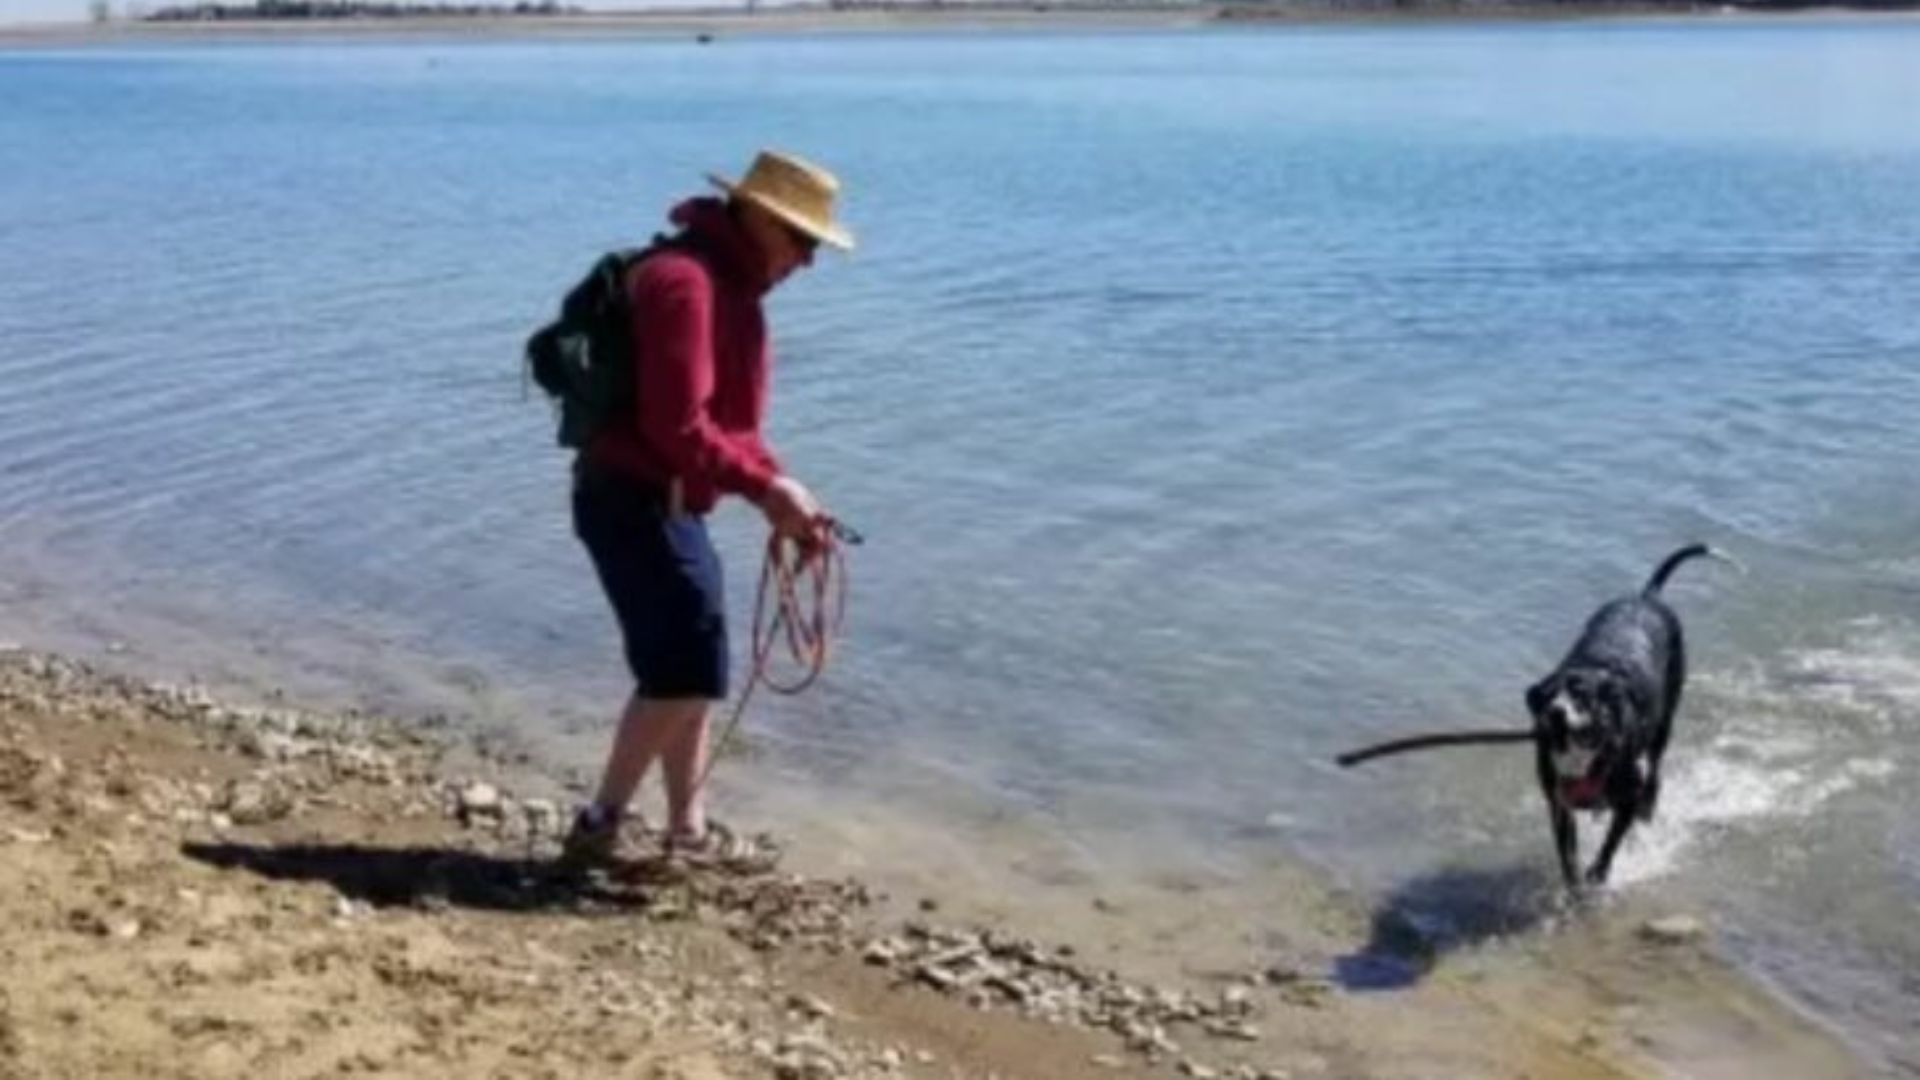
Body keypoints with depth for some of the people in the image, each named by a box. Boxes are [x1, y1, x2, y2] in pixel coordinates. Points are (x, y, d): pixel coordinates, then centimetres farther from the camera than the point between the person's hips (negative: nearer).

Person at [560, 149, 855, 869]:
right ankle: (599, 825, -2)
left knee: (691, 669, 14)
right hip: (635, 502, -11)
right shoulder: (684, 281, -18)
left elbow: (729, 420, 19)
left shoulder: (729, 285, 15)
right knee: (689, 667, -10)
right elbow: (677, 427, -26)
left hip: (663, 503, 11)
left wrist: (776, 491, 5)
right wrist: (764, 487, -21)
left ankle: (687, 834, 23)